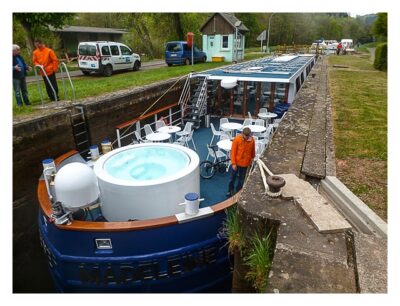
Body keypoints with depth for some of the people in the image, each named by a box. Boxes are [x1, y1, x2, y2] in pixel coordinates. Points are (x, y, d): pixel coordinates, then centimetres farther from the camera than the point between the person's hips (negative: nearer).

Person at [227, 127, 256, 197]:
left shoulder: (252, 140, -11)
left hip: (245, 163, 2)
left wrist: (252, 159, 14)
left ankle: (238, 191, 35)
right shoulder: (237, 139, -17)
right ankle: (230, 190, 35)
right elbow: (233, 151, -13)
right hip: (236, 163, -1)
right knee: (232, 178, 14)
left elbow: (253, 152, 4)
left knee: (241, 179, 15)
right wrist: (233, 163, -13)